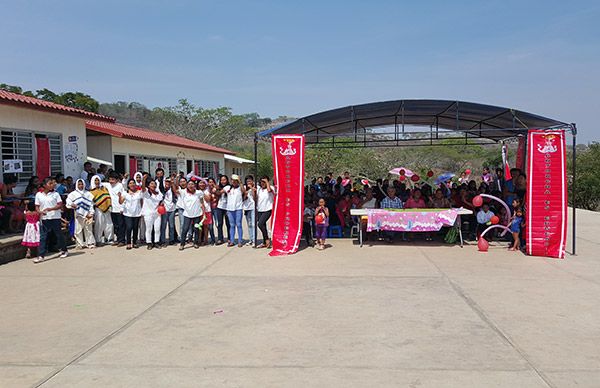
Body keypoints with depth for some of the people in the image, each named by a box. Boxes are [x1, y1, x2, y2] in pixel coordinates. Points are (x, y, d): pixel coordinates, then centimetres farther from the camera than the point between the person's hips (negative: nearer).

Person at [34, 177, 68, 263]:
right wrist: (40, 211, -14)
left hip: (55, 218, -1)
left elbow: (60, 205, -5)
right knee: (43, 237, -1)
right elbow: (37, 206, 7)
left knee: (59, 235, 9)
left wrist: (50, 209, -18)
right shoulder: (38, 195, 4)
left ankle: (64, 251, 26)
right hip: (44, 218, 1)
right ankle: (41, 256, 1)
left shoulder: (55, 194, -1)